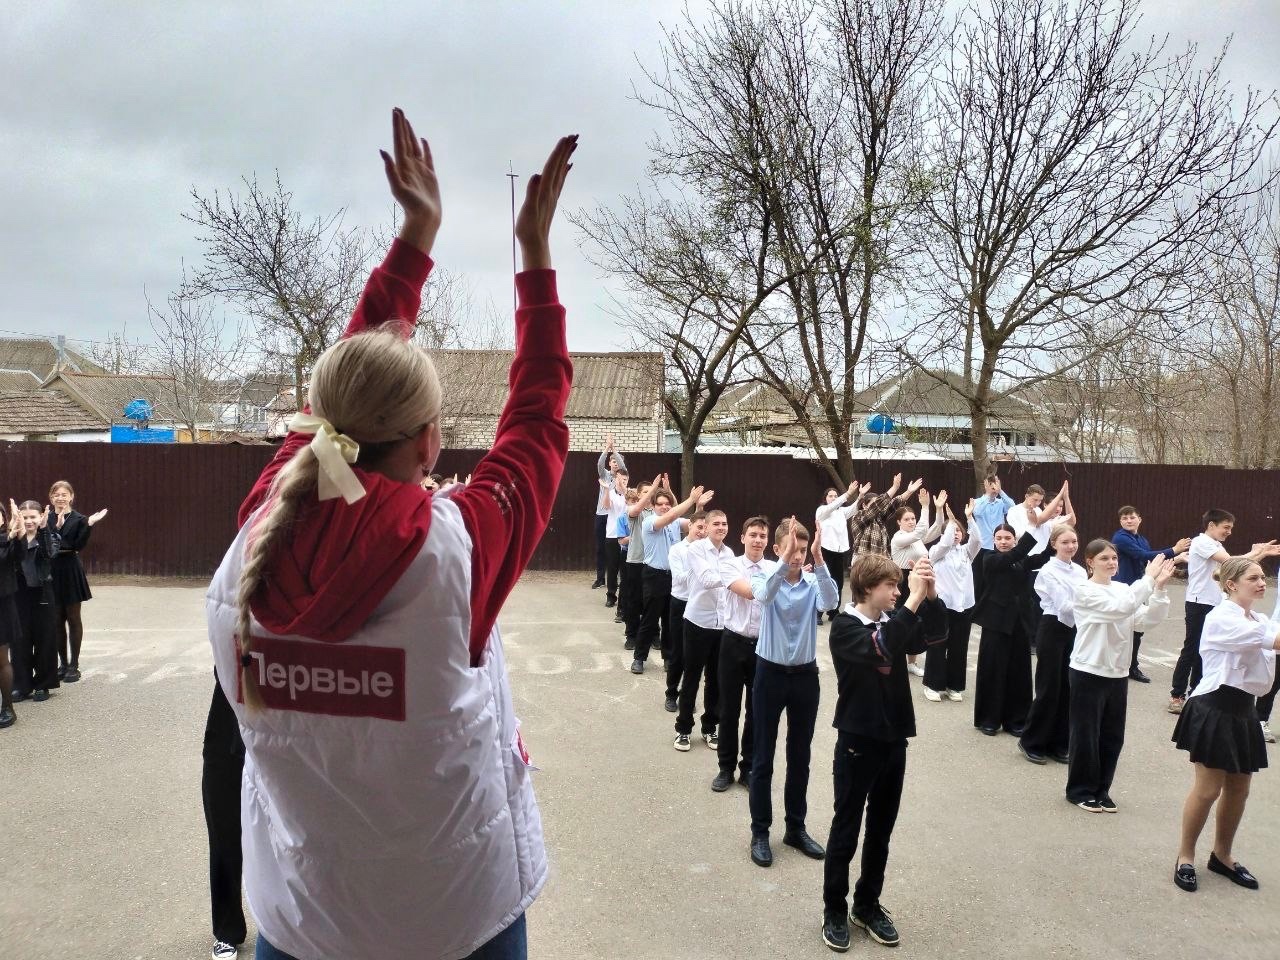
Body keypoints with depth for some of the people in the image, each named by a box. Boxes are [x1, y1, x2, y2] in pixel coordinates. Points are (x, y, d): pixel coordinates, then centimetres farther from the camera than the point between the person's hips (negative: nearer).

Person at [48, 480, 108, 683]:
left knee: (73, 618, 6)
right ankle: (63, 663, 20)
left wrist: (89, 524, -23)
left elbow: (79, 545, -14)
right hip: (51, 572, 3)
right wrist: (56, 527, -21)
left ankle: (74, 665, 13)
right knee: (56, 619, 8)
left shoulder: (78, 519, -3)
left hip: (71, 571, -3)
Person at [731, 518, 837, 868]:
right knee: (763, 758, 5)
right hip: (771, 674, -2)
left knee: (800, 757, 14)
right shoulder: (766, 578, -7)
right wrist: (785, 560, -44)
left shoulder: (813, 582, -2)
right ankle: (760, 831, 18)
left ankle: (796, 828, 29)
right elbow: (764, 595, -32)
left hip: (805, 676, 3)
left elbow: (830, 602, -25)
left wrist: (818, 559, -36)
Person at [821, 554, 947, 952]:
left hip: (894, 740, 6)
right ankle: (834, 910, 20)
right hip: (858, 741, -6)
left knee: (881, 830, 16)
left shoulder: (894, 621, 5)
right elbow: (880, 648, -33)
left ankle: (868, 904, 31)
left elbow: (936, 633, -8)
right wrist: (914, 598, -35)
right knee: (846, 830, 5)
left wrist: (930, 594, -24)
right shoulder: (844, 626, -15)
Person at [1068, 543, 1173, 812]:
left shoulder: (1123, 589, 7)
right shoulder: (1085, 591, -12)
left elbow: (1147, 620, -3)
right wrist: (1148, 579, -23)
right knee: (1086, 734, 3)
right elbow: (1120, 608, -26)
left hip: (1117, 673, 6)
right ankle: (1080, 790, 17)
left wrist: (1159, 588, -13)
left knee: (1112, 736, 12)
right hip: (1089, 672, -6)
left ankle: (1101, 789, 26)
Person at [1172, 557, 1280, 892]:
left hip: (1242, 710, 9)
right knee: (1208, 789, -2)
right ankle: (1185, 857, 15)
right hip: (1215, 709, -8)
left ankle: (1222, 855, 33)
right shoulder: (1221, 619, -16)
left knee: (1238, 790, 15)